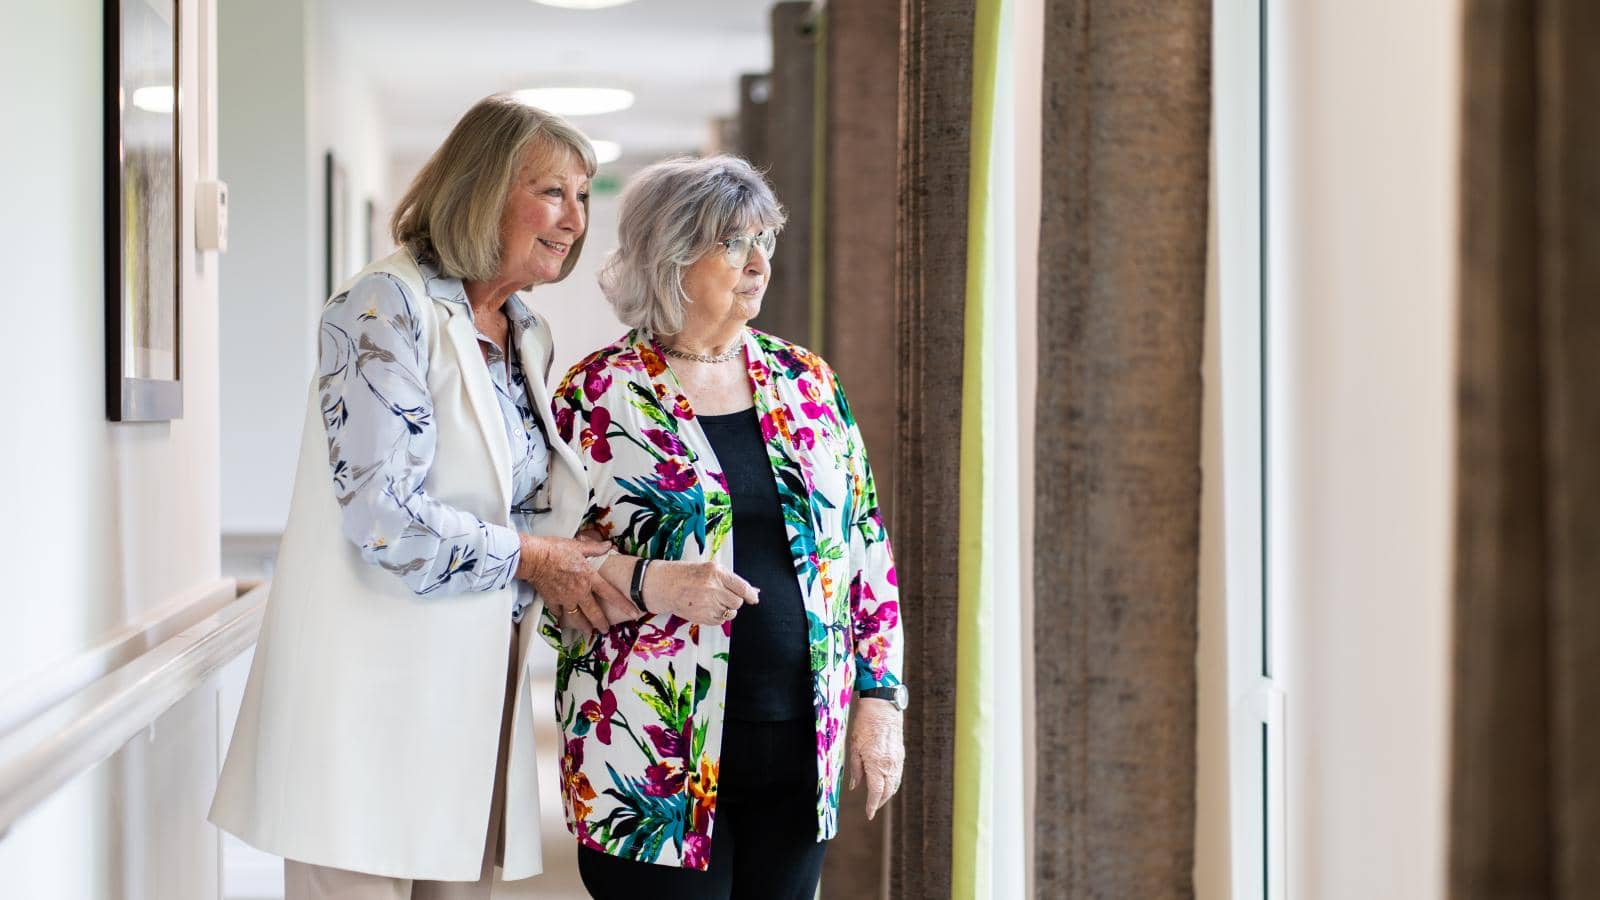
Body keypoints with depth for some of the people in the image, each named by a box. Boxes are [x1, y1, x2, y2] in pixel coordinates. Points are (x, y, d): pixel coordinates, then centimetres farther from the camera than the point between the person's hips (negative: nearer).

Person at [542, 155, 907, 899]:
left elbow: (865, 546, 12)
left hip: (798, 749, 4)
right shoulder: (599, 395, -3)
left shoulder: (806, 382, 9)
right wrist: (643, 583, -21)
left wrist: (879, 697, 6)